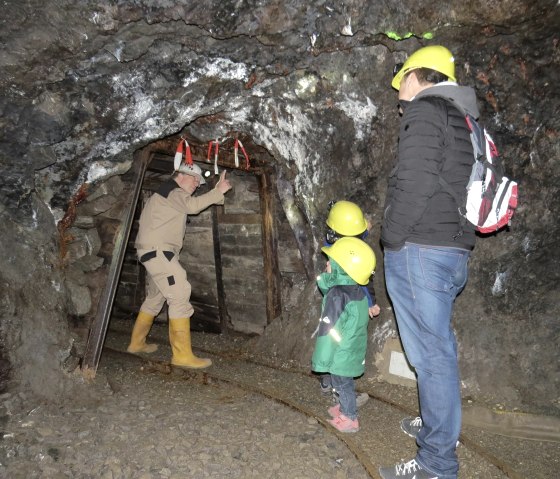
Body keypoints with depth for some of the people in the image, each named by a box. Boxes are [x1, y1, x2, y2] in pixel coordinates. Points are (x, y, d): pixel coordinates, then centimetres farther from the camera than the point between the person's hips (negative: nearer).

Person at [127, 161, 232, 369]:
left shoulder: (170, 193, 25)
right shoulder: (172, 191, -8)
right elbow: (192, 205, -27)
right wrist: (218, 192, -28)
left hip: (156, 252, 11)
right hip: (157, 251, -11)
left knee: (155, 298, 20)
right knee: (179, 296, -16)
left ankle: (137, 343, 31)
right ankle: (182, 355, -17)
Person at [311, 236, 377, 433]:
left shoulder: (336, 295, -26)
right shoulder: (359, 291, -1)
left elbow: (329, 330, -23)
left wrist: (321, 360, -15)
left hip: (342, 354, -8)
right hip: (354, 351, 8)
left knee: (342, 383, 9)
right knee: (345, 382, 24)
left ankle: (349, 419, 21)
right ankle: (345, 408, 41)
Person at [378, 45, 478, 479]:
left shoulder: (424, 109, -6)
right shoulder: (463, 118, 21)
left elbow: (415, 181, -21)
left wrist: (392, 238, -10)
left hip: (420, 250, -9)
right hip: (454, 251, 9)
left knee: (432, 353, -4)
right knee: (438, 349, 20)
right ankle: (438, 426, 36)